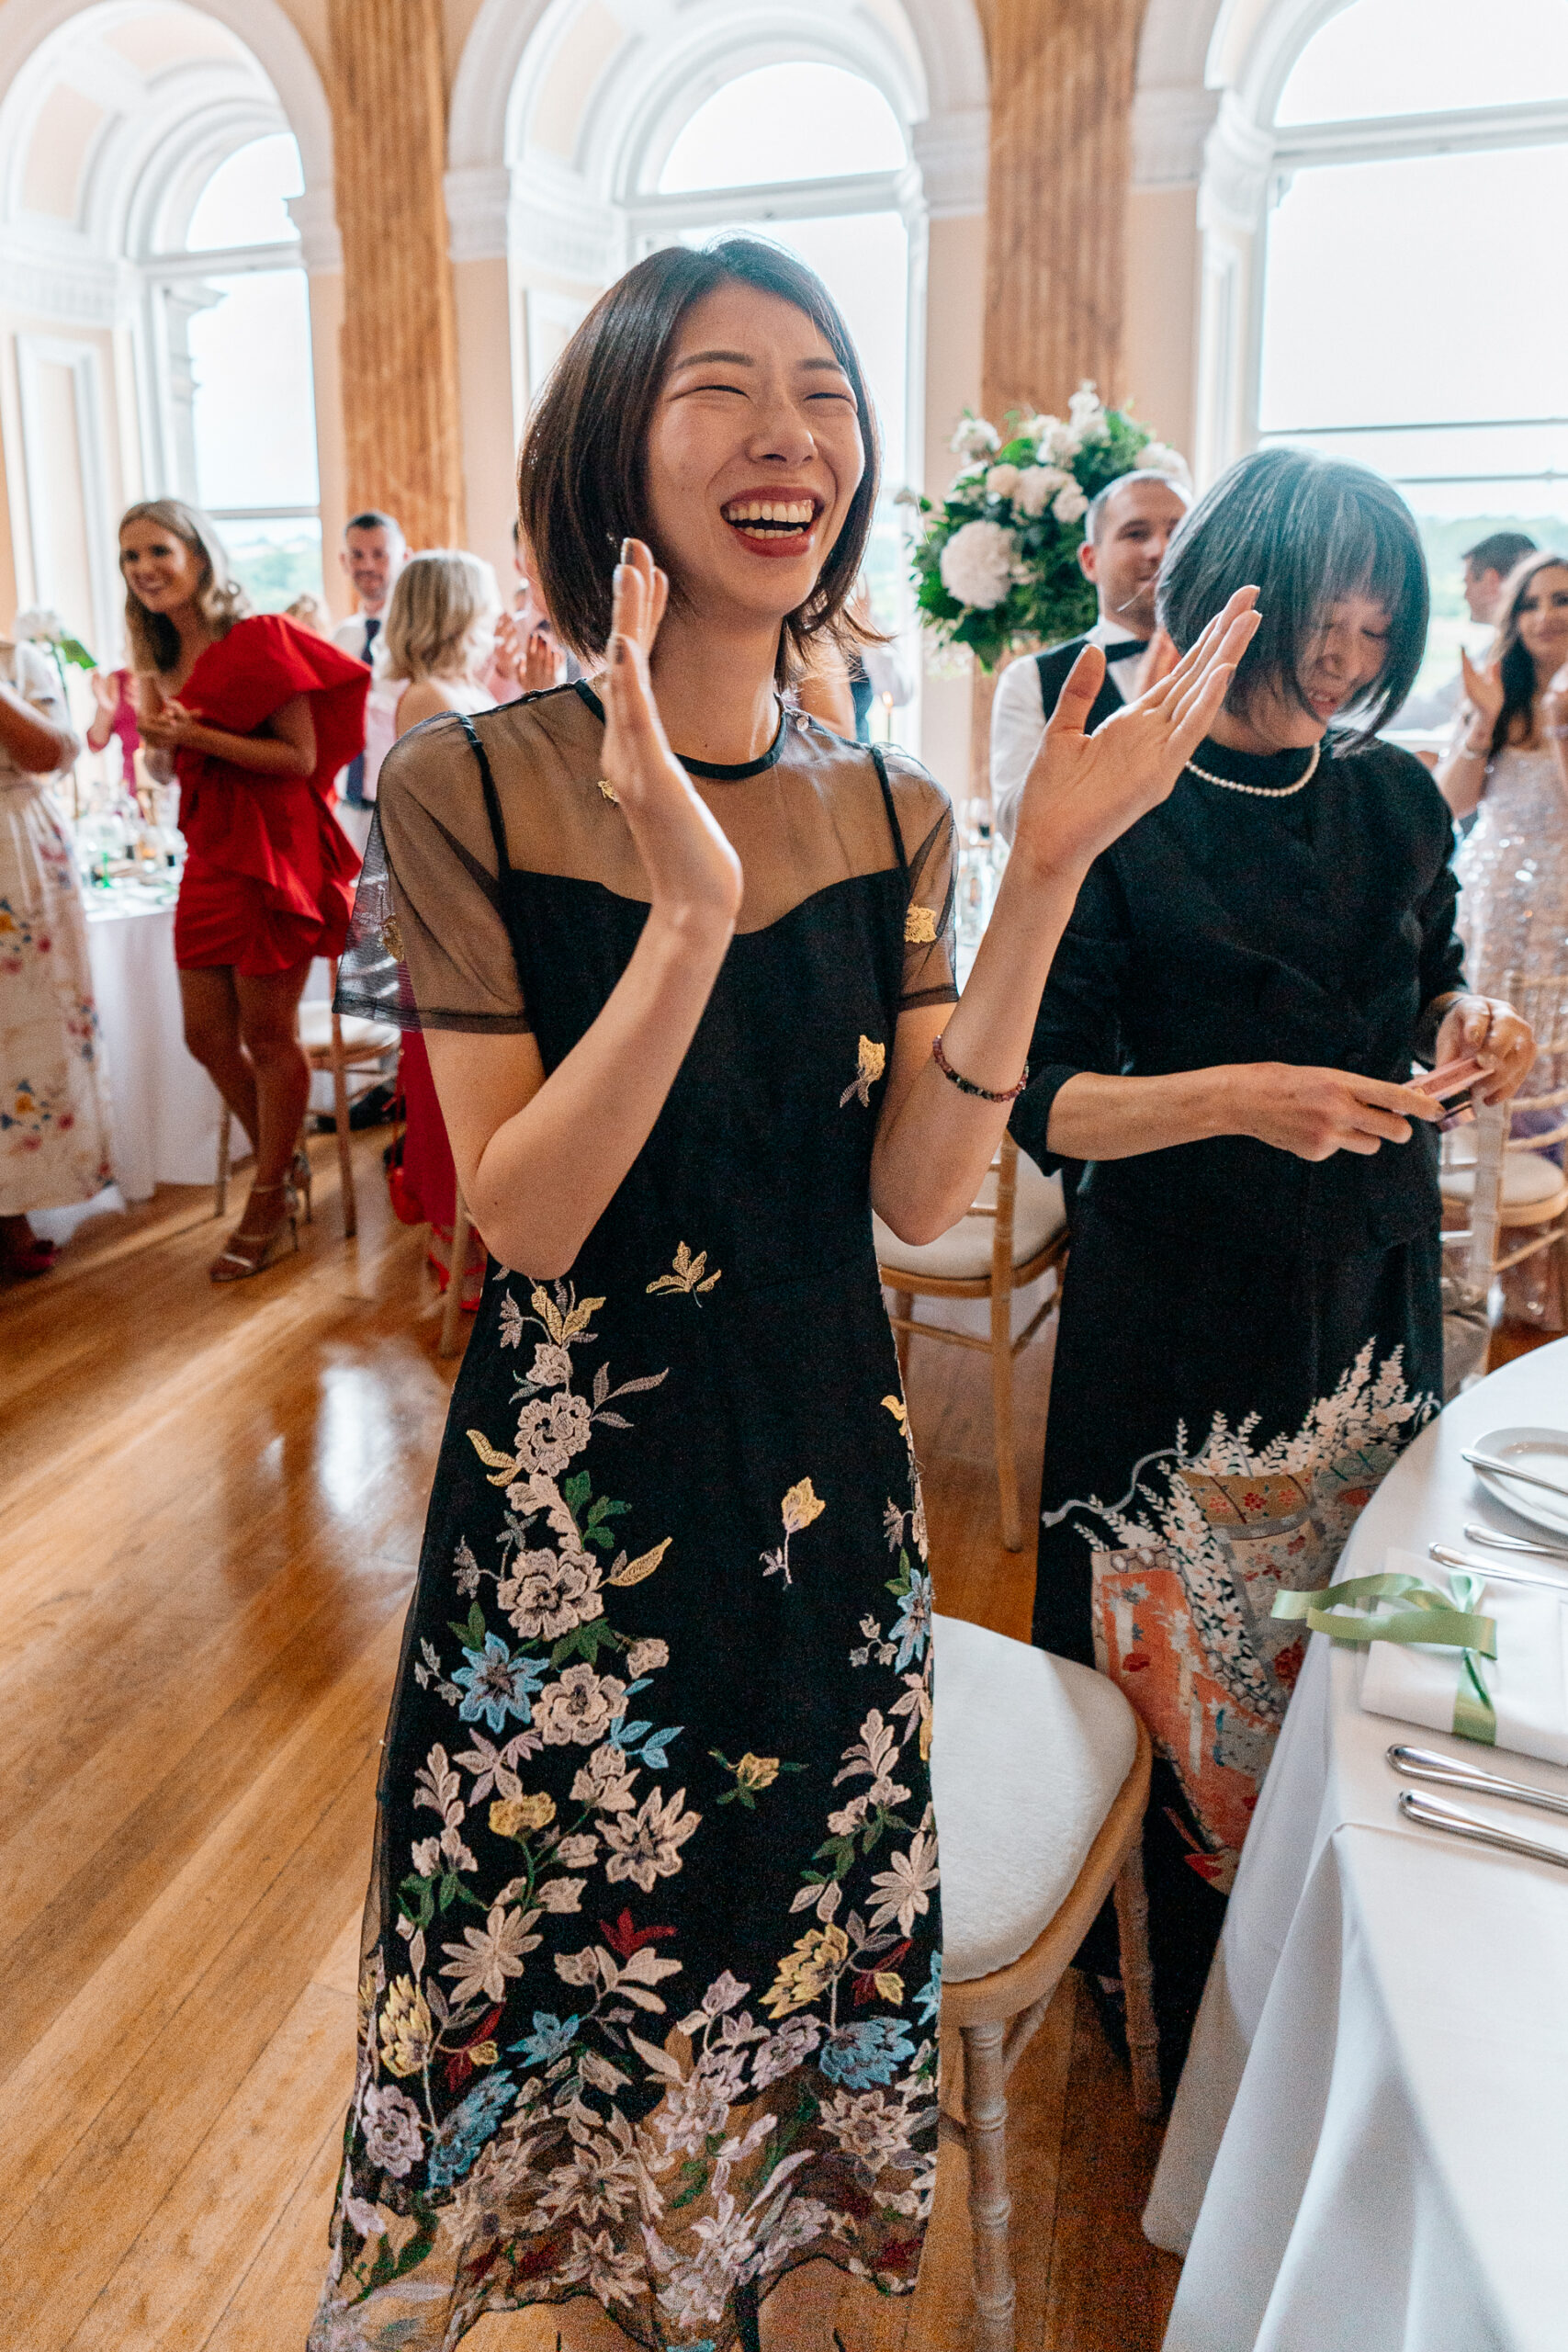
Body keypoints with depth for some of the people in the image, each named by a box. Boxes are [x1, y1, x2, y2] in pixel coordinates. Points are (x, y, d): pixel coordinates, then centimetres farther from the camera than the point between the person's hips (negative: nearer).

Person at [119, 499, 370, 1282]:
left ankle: (268, 1198, 15)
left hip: (273, 855, -8)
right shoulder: (163, 661, 14)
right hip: (209, 856, 8)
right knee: (207, 1034, 8)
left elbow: (301, 756, -14)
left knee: (266, 1035, 0)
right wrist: (158, 734, -2)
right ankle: (284, 1162, 30)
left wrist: (197, 735, -19)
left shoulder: (260, 640, -9)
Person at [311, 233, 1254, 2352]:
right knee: (579, 1948, 16)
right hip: (574, 1471, -3)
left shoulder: (892, 811, 1)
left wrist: (1045, 881, -17)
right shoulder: (473, 789, -11)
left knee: (808, 1929, 21)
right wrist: (690, 912, -30)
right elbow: (525, 1215, -17)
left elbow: (923, 1192, -7)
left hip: (824, 1458, 4)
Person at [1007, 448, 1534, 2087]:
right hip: (1177, 1319, -4)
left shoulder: (1397, 800, 5)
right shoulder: (1114, 815, -10)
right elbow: (1043, 1101, -12)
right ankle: (1170, 2003, 34)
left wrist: (1469, 1022, -4)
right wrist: (1237, 1099, -27)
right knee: (1185, 1659, 7)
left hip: (1370, 1303, 5)